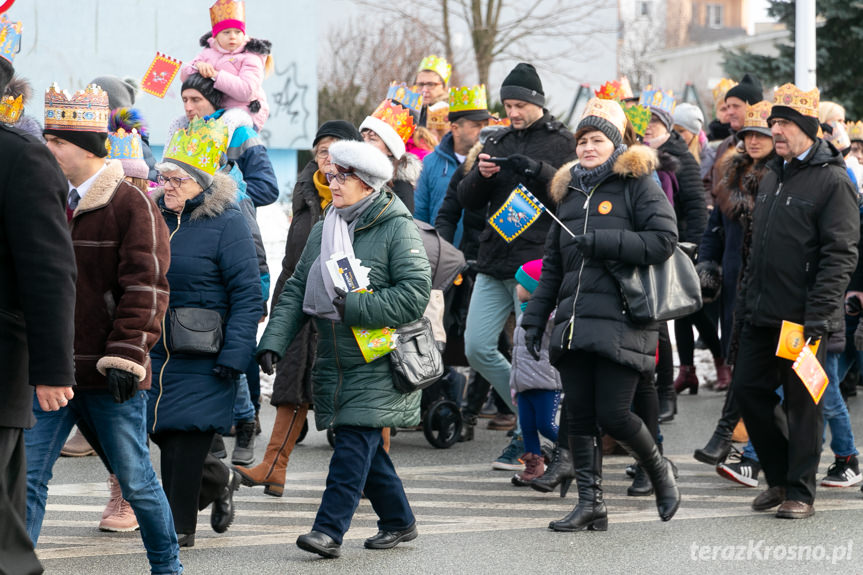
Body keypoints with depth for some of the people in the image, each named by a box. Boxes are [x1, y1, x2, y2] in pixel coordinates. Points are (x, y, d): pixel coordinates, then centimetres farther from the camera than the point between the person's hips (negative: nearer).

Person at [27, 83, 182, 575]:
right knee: (28, 474, -1)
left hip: (108, 376, -5)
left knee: (135, 479, 5)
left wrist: (125, 357, -18)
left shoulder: (132, 206, -8)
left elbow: (144, 289, -12)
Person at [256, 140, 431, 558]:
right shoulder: (322, 231, 11)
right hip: (333, 362, 6)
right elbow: (296, 290, 9)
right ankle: (398, 521, 26)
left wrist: (355, 308, -20)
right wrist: (274, 342, -4)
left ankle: (329, 530, -15)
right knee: (364, 446, 11)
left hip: (377, 362, -6)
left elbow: (415, 294, -16)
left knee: (354, 443, -12)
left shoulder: (397, 229, -8)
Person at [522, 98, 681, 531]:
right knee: (578, 416, 3)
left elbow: (663, 240, -10)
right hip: (574, 320, 6)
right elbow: (552, 264, 24)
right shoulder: (569, 192, 21)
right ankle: (590, 504, 9)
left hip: (621, 321, -6)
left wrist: (604, 242, -14)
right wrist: (535, 317, 17)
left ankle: (660, 472, 17)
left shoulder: (637, 184, 1)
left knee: (613, 415, -9)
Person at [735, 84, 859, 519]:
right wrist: (747, 300, 16)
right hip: (762, 315, 8)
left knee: (802, 402, 0)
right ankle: (779, 477, 22)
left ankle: (800, 492, 8)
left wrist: (817, 316, -20)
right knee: (748, 390, 8)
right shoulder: (771, 178, 15)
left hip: (802, 318, -8)